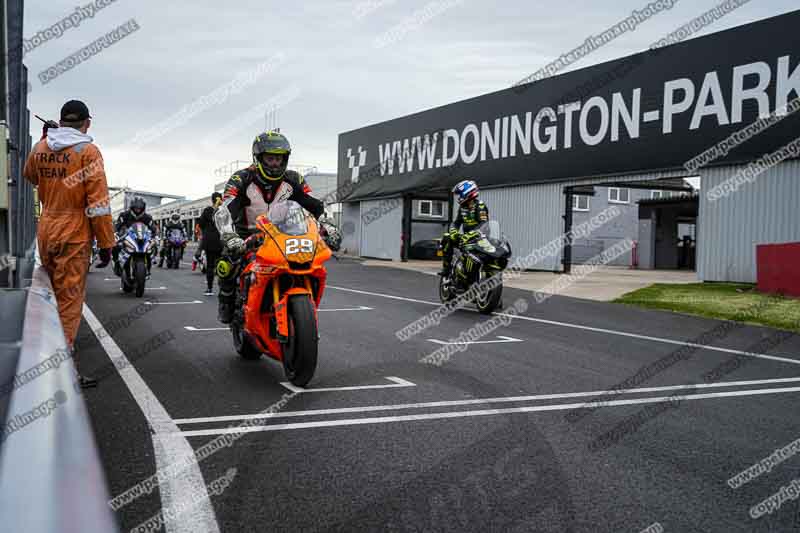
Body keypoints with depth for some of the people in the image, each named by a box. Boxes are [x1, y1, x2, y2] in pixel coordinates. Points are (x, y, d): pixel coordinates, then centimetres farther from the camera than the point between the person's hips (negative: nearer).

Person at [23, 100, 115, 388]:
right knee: (69, 300, -3)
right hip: (74, 234, -6)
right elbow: (98, 200, -15)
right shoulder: (87, 151, -10)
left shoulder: (40, 147, 8)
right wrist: (106, 243, -12)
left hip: (45, 231, 6)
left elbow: (29, 176, 30)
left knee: (51, 293, 19)